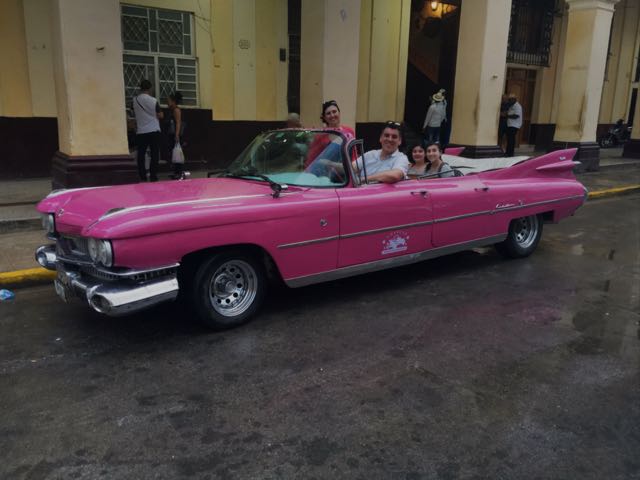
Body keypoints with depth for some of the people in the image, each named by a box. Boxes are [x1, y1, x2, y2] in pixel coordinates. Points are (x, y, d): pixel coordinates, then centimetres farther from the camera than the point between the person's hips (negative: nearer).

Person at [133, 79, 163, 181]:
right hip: (153, 131, -3)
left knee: (141, 155, 8)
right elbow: (160, 115, -3)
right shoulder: (153, 100, -9)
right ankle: (153, 177, -2)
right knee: (154, 155, 1)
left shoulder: (135, 100, 2)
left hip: (140, 132, 3)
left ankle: (142, 177, 6)